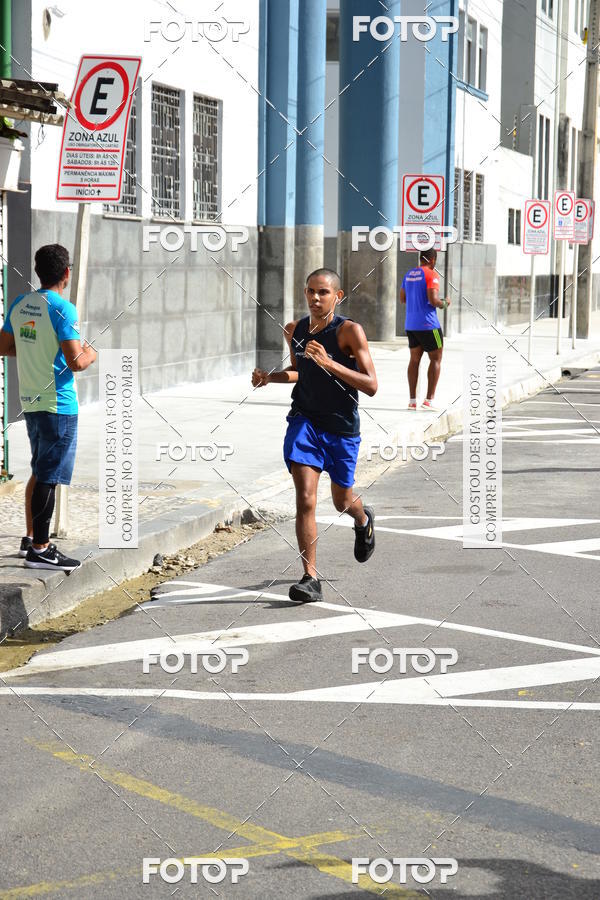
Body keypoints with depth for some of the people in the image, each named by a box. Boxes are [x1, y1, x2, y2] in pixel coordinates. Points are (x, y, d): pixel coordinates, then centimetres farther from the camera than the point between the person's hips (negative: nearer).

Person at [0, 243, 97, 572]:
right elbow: (76, 362, -21)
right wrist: (91, 352, -1)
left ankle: (30, 538, 27)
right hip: (58, 404, -8)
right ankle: (39, 550, 1)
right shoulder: (62, 309, -17)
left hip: (30, 402, 8)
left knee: (40, 472, 20)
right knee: (49, 476, -3)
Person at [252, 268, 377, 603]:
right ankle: (311, 579, -11)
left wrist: (329, 363, -30)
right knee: (305, 498, -14)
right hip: (304, 420, 2)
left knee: (342, 502, 16)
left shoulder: (350, 331, -15)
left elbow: (371, 386, -20)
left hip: (342, 428, -2)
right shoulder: (294, 330, 2)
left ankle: (364, 520, 54)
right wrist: (270, 377, 2)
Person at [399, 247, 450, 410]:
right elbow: (433, 301, -19)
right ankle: (429, 399, -4)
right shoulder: (431, 274, -11)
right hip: (428, 324, -7)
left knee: (414, 359, 10)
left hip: (410, 325, 7)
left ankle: (412, 400, 6)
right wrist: (444, 304, -1)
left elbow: (402, 298, 17)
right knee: (436, 359, 3)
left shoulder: (409, 274, 11)